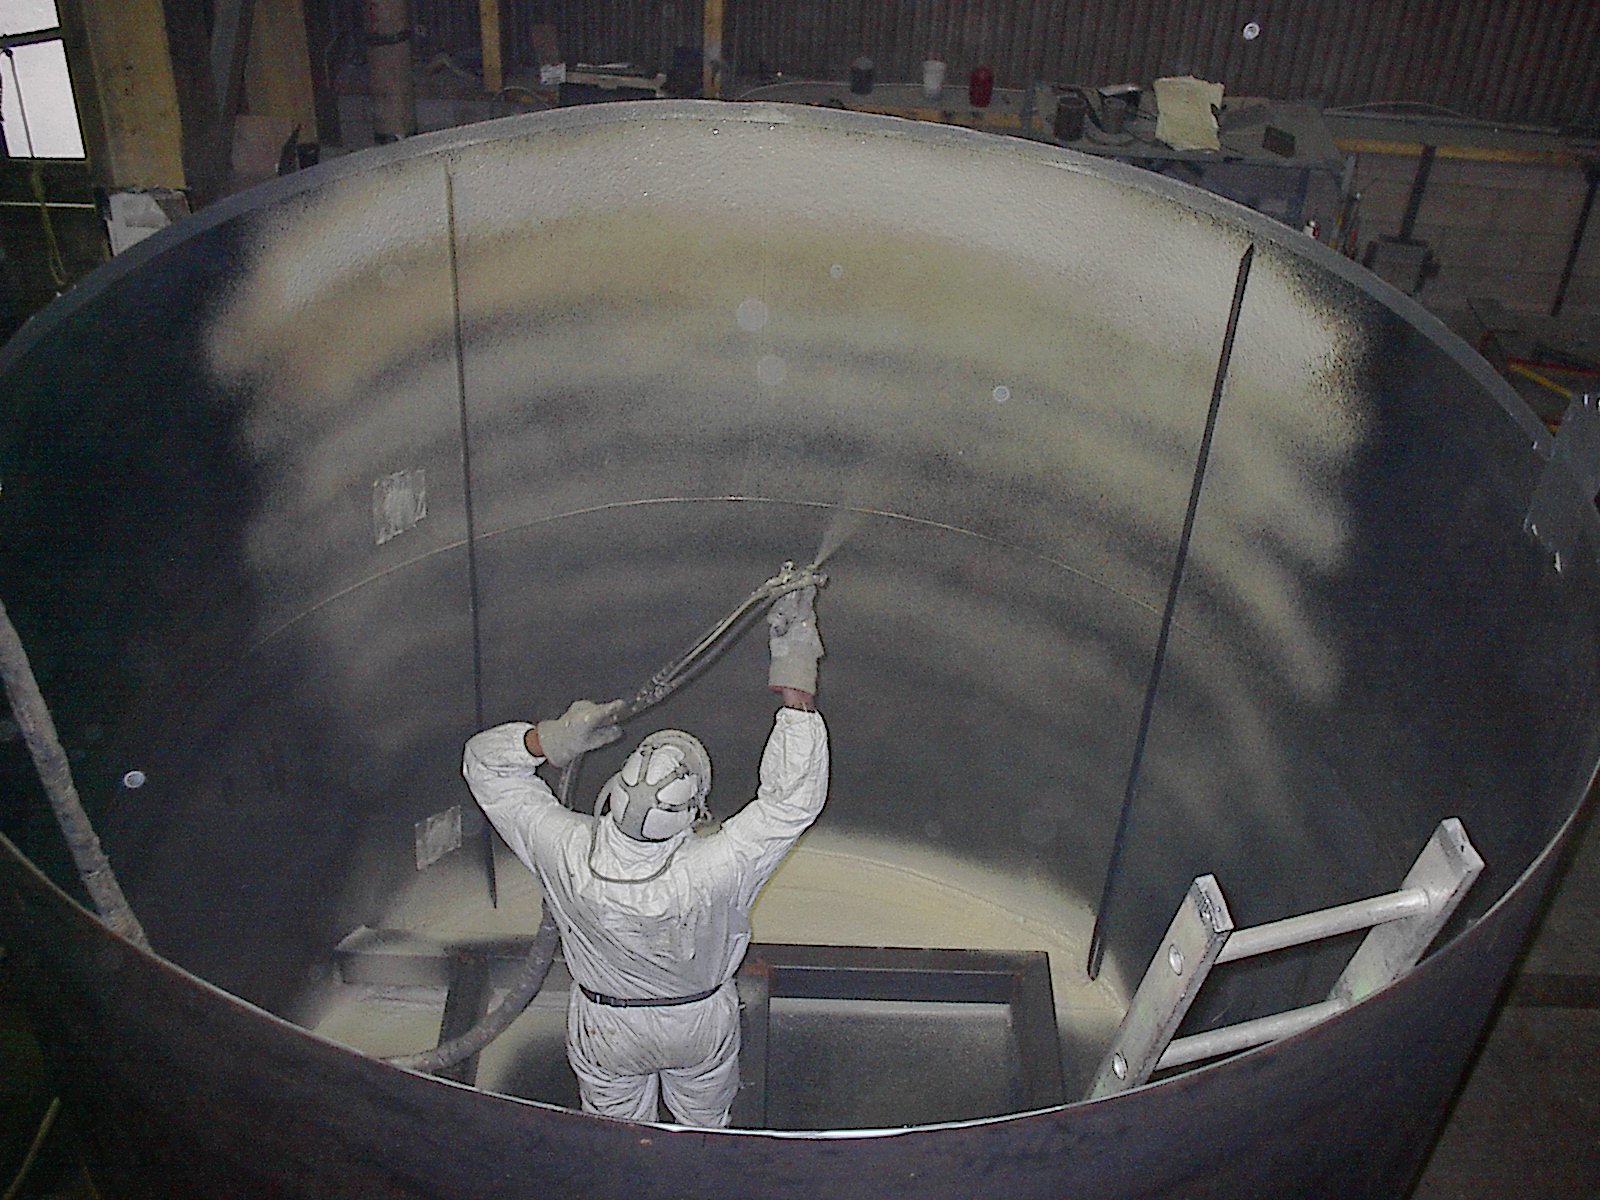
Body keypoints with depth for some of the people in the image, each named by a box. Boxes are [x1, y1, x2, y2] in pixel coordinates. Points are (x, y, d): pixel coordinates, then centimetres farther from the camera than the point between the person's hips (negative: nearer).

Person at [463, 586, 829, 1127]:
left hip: (605, 1032, 1)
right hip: (701, 1026, -1)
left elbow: (485, 761, -23)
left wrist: (551, 738, -40)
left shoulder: (567, 853, -38)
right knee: (705, 1130, 32)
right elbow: (793, 798, -33)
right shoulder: (712, 872, -45)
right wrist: (796, 680, -35)